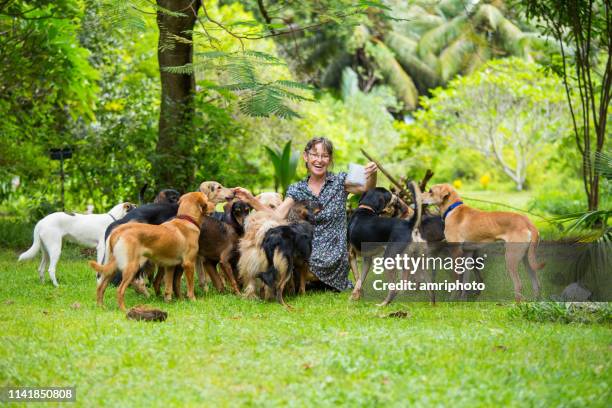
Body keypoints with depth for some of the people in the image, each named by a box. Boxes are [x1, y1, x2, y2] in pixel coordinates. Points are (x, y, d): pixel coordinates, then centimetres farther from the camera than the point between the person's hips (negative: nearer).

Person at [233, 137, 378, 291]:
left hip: (333, 258, -3)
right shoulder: (297, 190, 8)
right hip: (306, 253, 3)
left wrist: (372, 175, -33)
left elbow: (365, 188, -12)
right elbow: (277, 216, -3)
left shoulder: (340, 181, 3)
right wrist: (251, 200, -14)